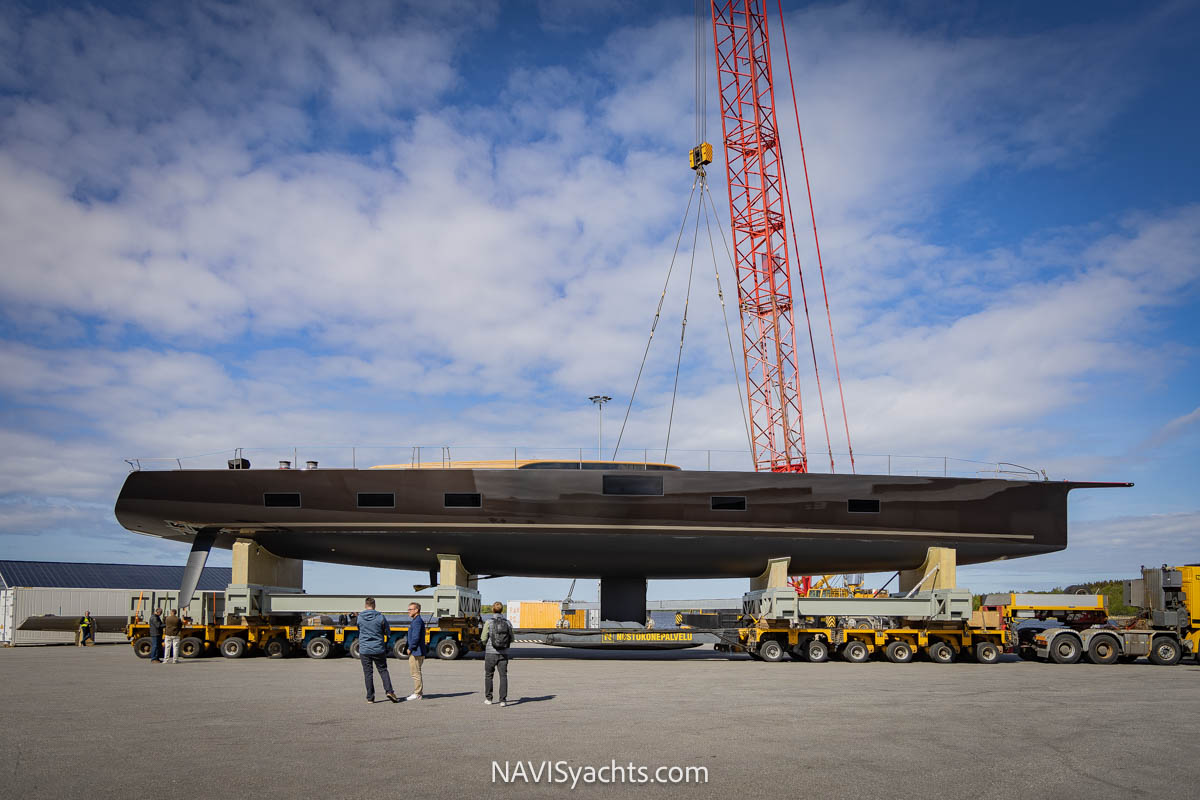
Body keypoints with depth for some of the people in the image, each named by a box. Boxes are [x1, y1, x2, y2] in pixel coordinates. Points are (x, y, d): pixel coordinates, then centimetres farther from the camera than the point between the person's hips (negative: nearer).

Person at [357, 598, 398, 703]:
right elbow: (388, 632, 2)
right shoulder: (380, 617, -7)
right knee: (383, 670, 11)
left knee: (368, 673, 7)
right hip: (379, 649, -1)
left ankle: (370, 697, 9)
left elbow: (359, 630, 12)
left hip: (364, 650, 1)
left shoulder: (359, 617, -3)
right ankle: (389, 691, -4)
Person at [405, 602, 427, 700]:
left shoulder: (417, 621, -16)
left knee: (415, 673, -5)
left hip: (415, 652, -11)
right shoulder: (416, 621, 18)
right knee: (416, 672, 17)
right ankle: (420, 692, 23)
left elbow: (416, 637, -23)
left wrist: (410, 648, -14)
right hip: (417, 652, 11)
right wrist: (411, 648, 16)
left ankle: (417, 694, -1)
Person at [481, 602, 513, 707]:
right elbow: (511, 639, 5)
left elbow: (484, 638, -7)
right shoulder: (508, 623, -1)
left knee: (488, 675, 15)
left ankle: (488, 699, 22)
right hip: (503, 653, 1)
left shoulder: (489, 622, -9)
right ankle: (503, 700, -2)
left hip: (490, 653, -1)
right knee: (503, 676, 5)